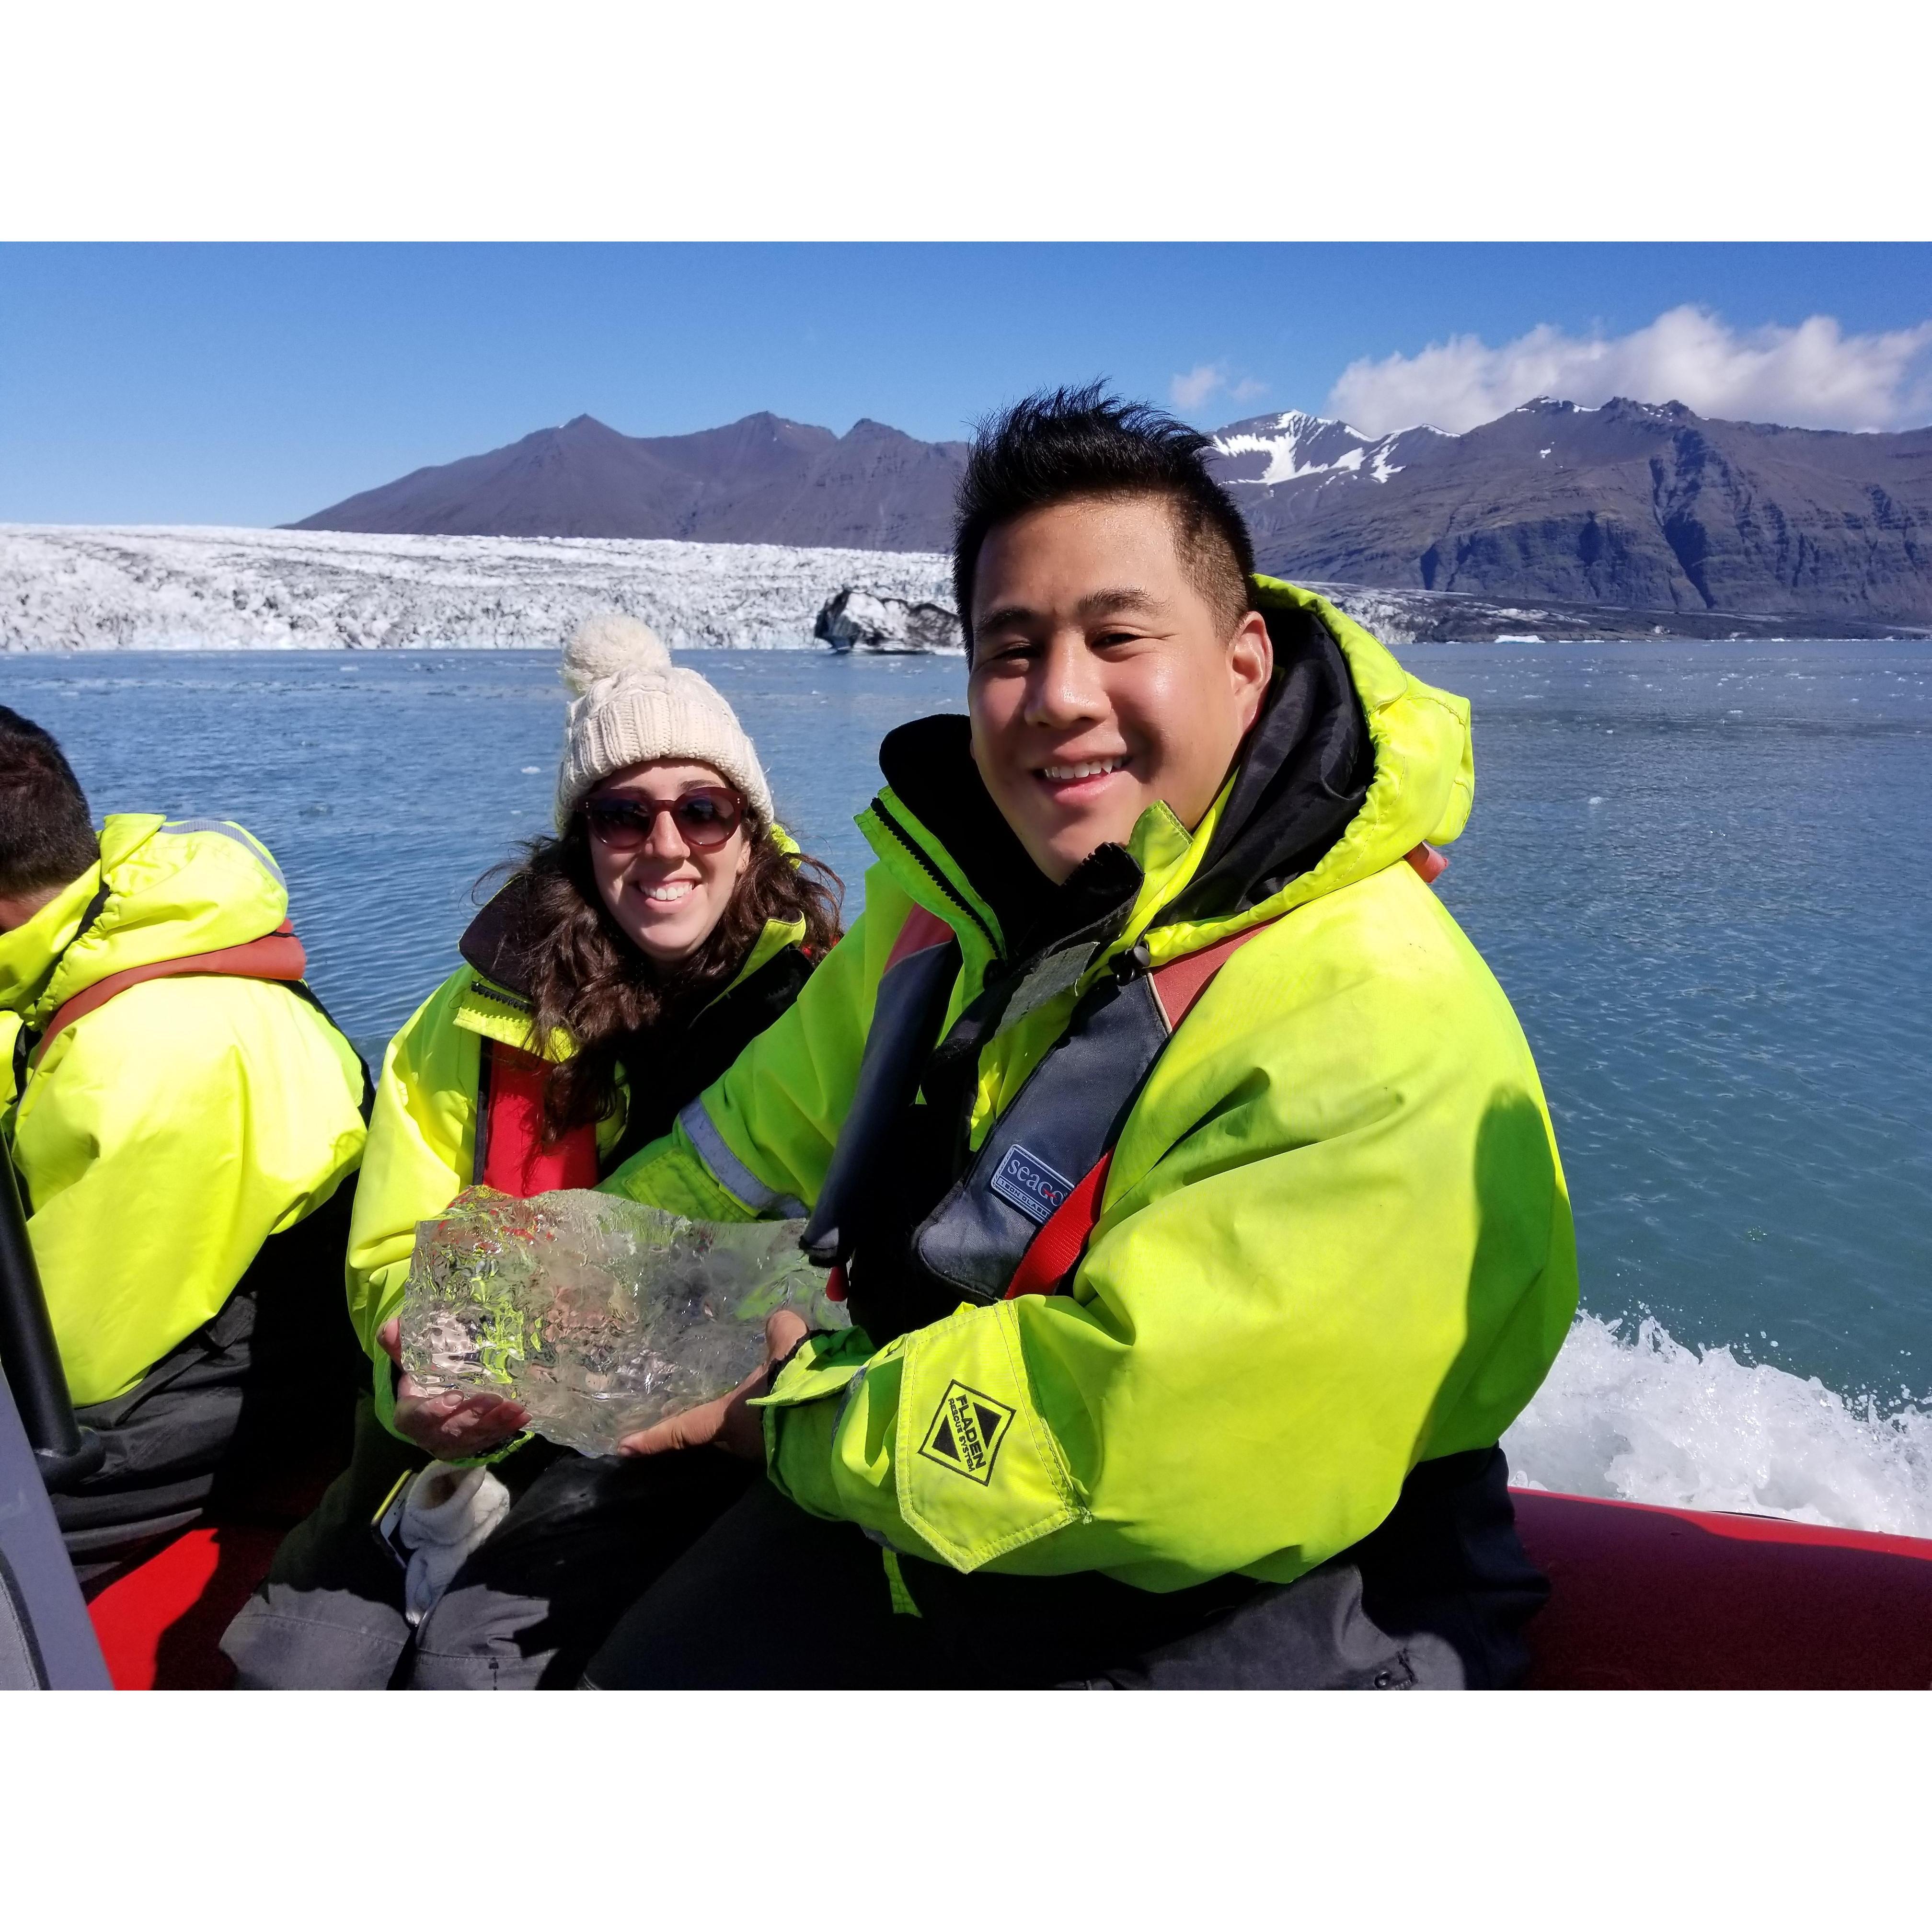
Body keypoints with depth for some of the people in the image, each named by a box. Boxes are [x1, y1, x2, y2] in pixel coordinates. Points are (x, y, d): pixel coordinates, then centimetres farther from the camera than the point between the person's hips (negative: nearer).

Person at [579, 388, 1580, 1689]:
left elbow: (1135, 1448, -30)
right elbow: (749, 1152, 9)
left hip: (1254, 1613, -5)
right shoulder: (952, 903, -5)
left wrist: (796, 1411, -17)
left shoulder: (1390, 1039, -29)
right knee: (629, 1672, 9)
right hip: (931, 1544, 6)